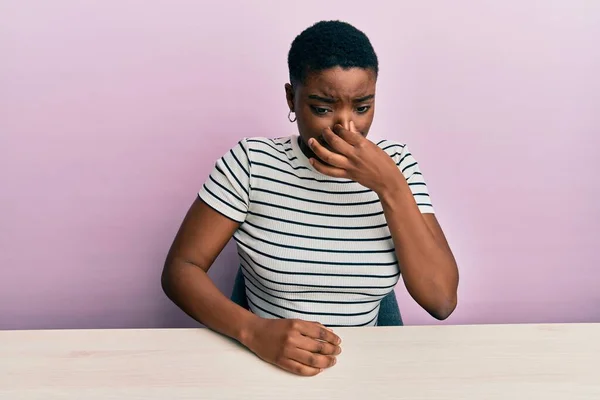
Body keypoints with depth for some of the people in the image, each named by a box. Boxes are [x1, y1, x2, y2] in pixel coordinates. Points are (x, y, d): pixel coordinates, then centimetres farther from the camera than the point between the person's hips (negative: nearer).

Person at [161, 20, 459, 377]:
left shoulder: (395, 163, -3)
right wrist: (253, 330, -24)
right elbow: (180, 269, -8)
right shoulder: (251, 163, -8)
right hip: (268, 364, -1)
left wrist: (391, 187, -19)